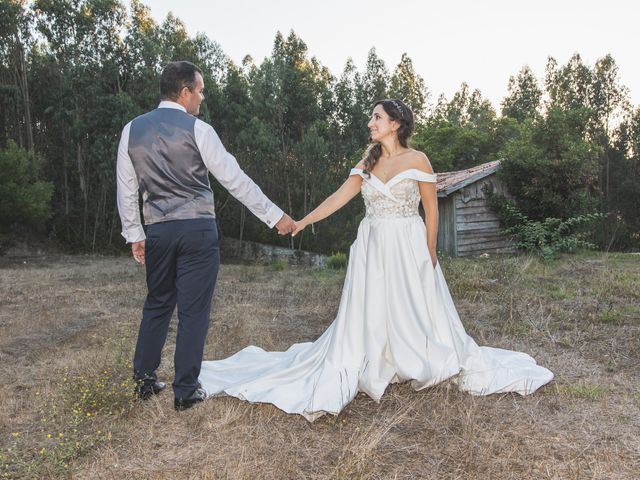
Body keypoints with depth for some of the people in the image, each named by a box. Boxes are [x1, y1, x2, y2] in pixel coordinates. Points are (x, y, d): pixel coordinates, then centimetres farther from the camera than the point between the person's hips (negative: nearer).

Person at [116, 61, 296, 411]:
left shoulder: (132, 130, 5)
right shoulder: (198, 129, -8)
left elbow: (126, 188, 8)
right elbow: (235, 179, -9)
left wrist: (133, 234, 16)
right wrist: (275, 217, -4)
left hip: (158, 232, 5)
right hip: (197, 230, -4)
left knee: (158, 303, 21)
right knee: (194, 311, 5)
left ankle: (144, 379, 31)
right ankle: (185, 391, 15)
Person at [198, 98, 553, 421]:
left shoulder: (417, 160, -3)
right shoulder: (368, 163, 8)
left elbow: (431, 208, -2)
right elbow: (339, 197, 3)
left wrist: (430, 251, -7)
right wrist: (303, 221, -5)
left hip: (407, 248, -3)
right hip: (371, 248, 3)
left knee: (416, 312, 5)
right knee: (364, 315, 5)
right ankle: (346, 374, 15)